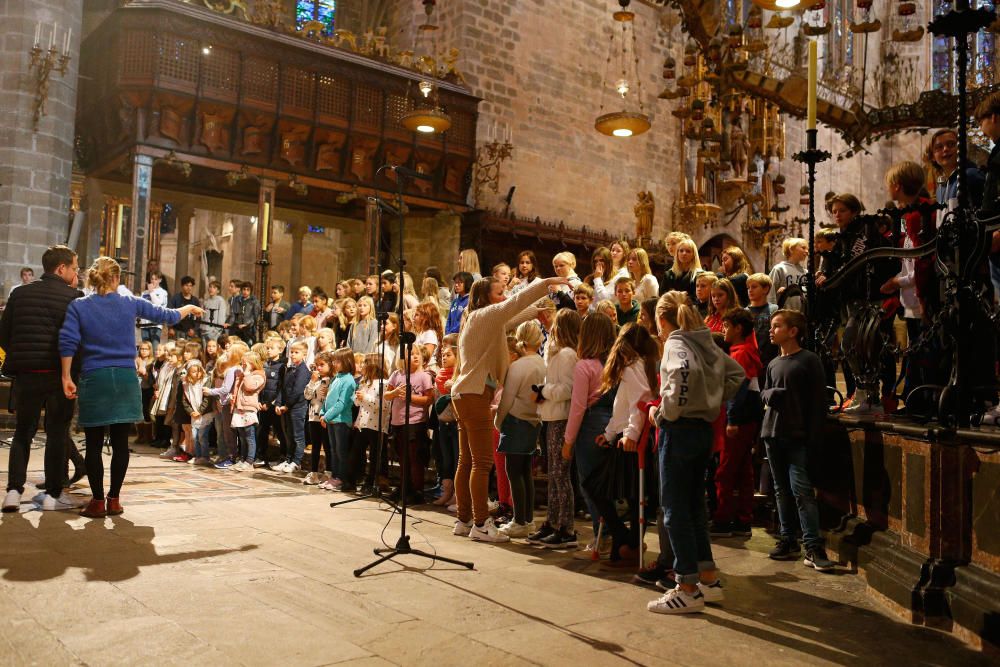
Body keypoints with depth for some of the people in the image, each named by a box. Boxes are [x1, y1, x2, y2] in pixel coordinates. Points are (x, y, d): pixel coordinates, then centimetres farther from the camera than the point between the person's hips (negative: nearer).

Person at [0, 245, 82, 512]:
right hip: (60, 375, -3)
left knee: (22, 432, 14)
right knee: (57, 433, 7)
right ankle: (53, 494, 10)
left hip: (25, 373, 3)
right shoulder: (73, 297, -7)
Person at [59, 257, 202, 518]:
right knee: (120, 443, 7)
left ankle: (98, 501, 8)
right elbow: (166, 316, 13)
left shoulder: (78, 306, 1)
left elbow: (68, 342, -8)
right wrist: (189, 308, 32)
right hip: (125, 379, 1)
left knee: (94, 445, 6)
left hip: (94, 379, -1)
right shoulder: (131, 304, 4)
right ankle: (114, 499, 13)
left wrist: (67, 377, -3)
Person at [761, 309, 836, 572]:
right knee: (782, 489, 11)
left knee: (801, 489, -11)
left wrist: (814, 435, -12)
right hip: (772, 433, 6)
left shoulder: (809, 360, -4)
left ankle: (813, 547, -8)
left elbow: (817, 400, -6)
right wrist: (771, 395, -3)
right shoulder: (773, 364, 15)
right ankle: (788, 540, 19)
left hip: (797, 435, -6)